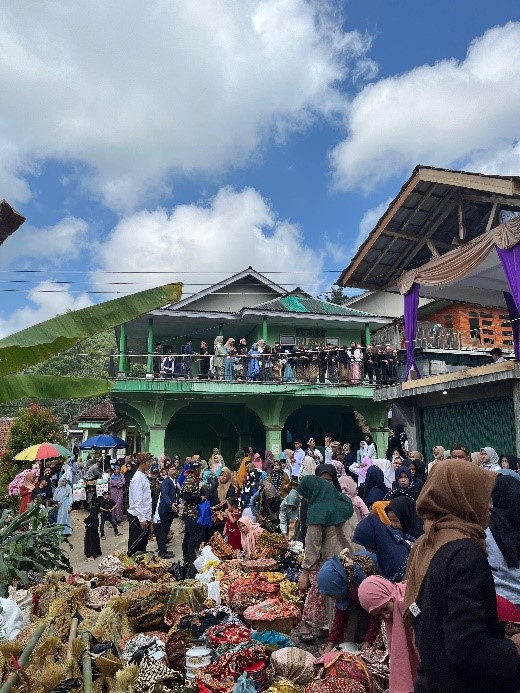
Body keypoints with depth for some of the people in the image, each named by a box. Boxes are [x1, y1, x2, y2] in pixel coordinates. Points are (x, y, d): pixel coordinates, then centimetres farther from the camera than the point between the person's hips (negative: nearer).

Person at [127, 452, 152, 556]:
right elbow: (137, 500, -20)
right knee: (134, 547, 0)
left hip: (144, 517, 9)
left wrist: (148, 517, 16)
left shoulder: (144, 477, 12)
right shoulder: (138, 478, -17)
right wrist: (142, 518, -21)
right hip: (137, 517, -9)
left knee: (143, 544, 15)